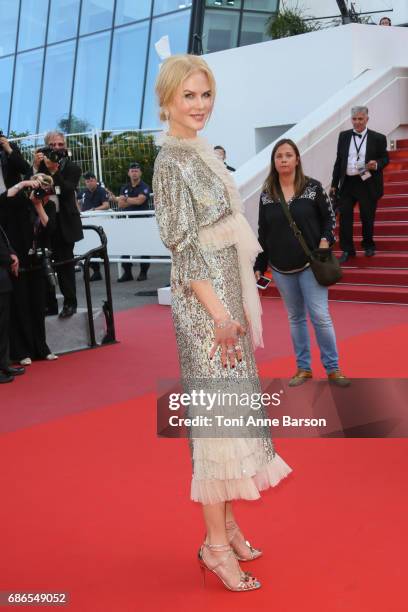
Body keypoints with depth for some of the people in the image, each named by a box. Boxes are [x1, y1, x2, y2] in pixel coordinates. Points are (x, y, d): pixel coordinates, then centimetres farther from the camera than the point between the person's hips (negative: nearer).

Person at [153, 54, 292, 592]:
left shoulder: (202, 154, 15)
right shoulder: (172, 160, -10)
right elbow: (183, 246, -17)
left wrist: (241, 309, 16)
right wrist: (221, 313, -19)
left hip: (229, 296, 9)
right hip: (206, 304, -9)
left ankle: (226, 522, 25)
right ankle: (216, 543, 9)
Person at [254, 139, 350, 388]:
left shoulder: (313, 187, -3)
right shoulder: (266, 195, 4)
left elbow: (329, 217, 4)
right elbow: (263, 234, 7)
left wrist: (326, 240, -15)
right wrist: (259, 267, 6)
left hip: (310, 264, -3)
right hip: (282, 269, 3)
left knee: (320, 316, -5)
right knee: (296, 318, 11)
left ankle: (333, 368, 9)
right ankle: (304, 368, 21)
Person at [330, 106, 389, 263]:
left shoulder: (378, 138, -2)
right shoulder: (343, 136, 6)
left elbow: (385, 158, 6)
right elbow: (339, 160, 9)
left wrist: (377, 164, -18)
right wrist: (334, 184, 8)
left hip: (367, 184, -2)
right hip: (347, 183, 2)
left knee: (367, 217, 8)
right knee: (345, 217, -1)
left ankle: (368, 246, 29)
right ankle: (347, 250, 9)